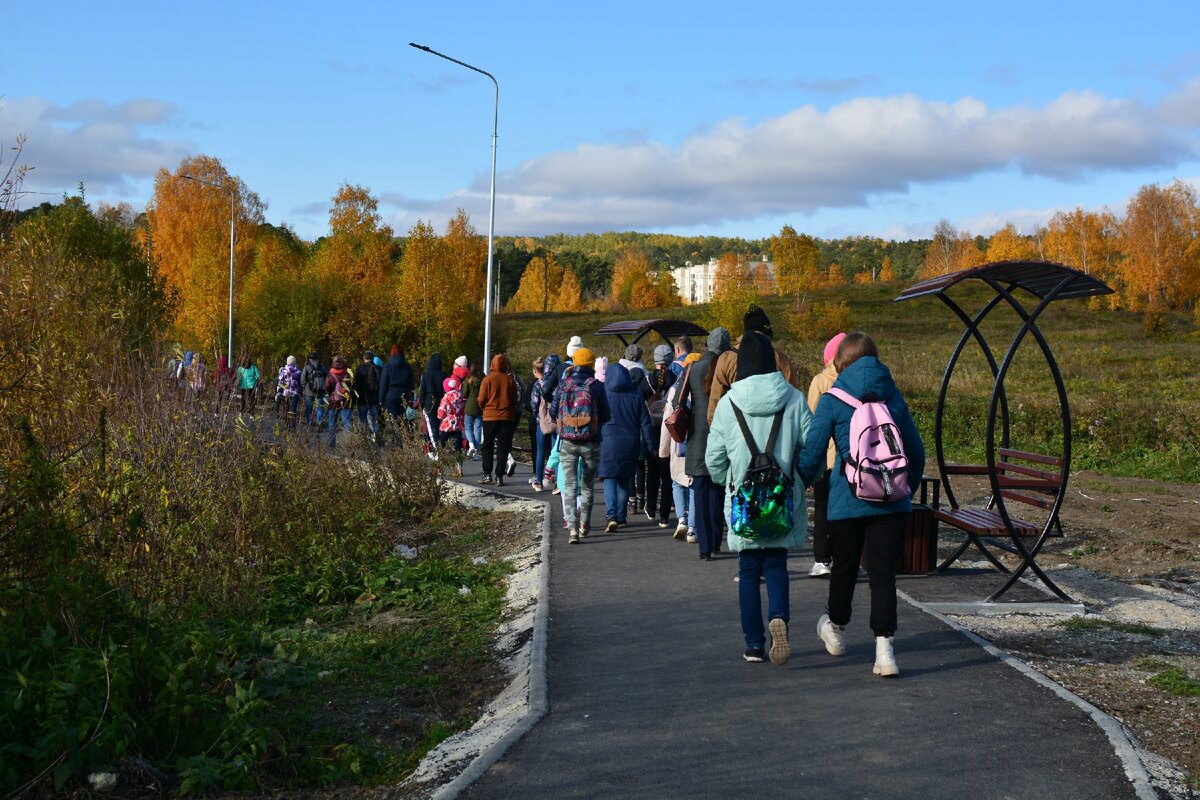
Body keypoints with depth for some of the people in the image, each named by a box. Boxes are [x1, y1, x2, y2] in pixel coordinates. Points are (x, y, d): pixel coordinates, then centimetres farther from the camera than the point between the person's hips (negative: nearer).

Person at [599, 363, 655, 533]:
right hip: (630, 444, 3)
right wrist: (650, 446, 6)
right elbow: (645, 423, 2)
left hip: (609, 443, -3)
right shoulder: (636, 396, 2)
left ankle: (611, 516, -20)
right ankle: (621, 516, 22)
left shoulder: (604, 395, -5)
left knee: (610, 480, -2)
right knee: (624, 480, 16)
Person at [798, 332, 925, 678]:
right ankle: (884, 648, -7)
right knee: (883, 571, 1)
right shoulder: (893, 396, 6)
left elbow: (812, 453, -5)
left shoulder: (832, 400, -5)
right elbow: (916, 449, 13)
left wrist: (803, 483, 14)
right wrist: (910, 483, 28)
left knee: (845, 566, 17)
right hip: (892, 501, 2)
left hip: (847, 499, -2)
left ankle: (835, 628, 39)